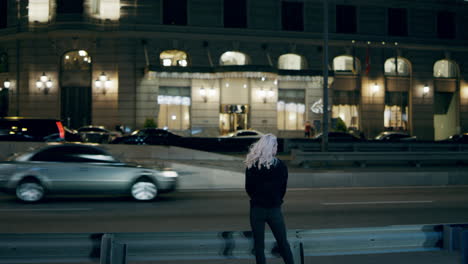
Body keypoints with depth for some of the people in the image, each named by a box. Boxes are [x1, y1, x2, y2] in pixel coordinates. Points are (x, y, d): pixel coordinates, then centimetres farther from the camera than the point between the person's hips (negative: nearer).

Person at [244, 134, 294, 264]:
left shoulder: (251, 165, -6)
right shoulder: (280, 165, -9)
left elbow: (248, 188, 2)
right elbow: (283, 189, 0)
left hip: (256, 208, 1)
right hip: (274, 209, -1)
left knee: (258, 244, 10)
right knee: (283, 243, 12)